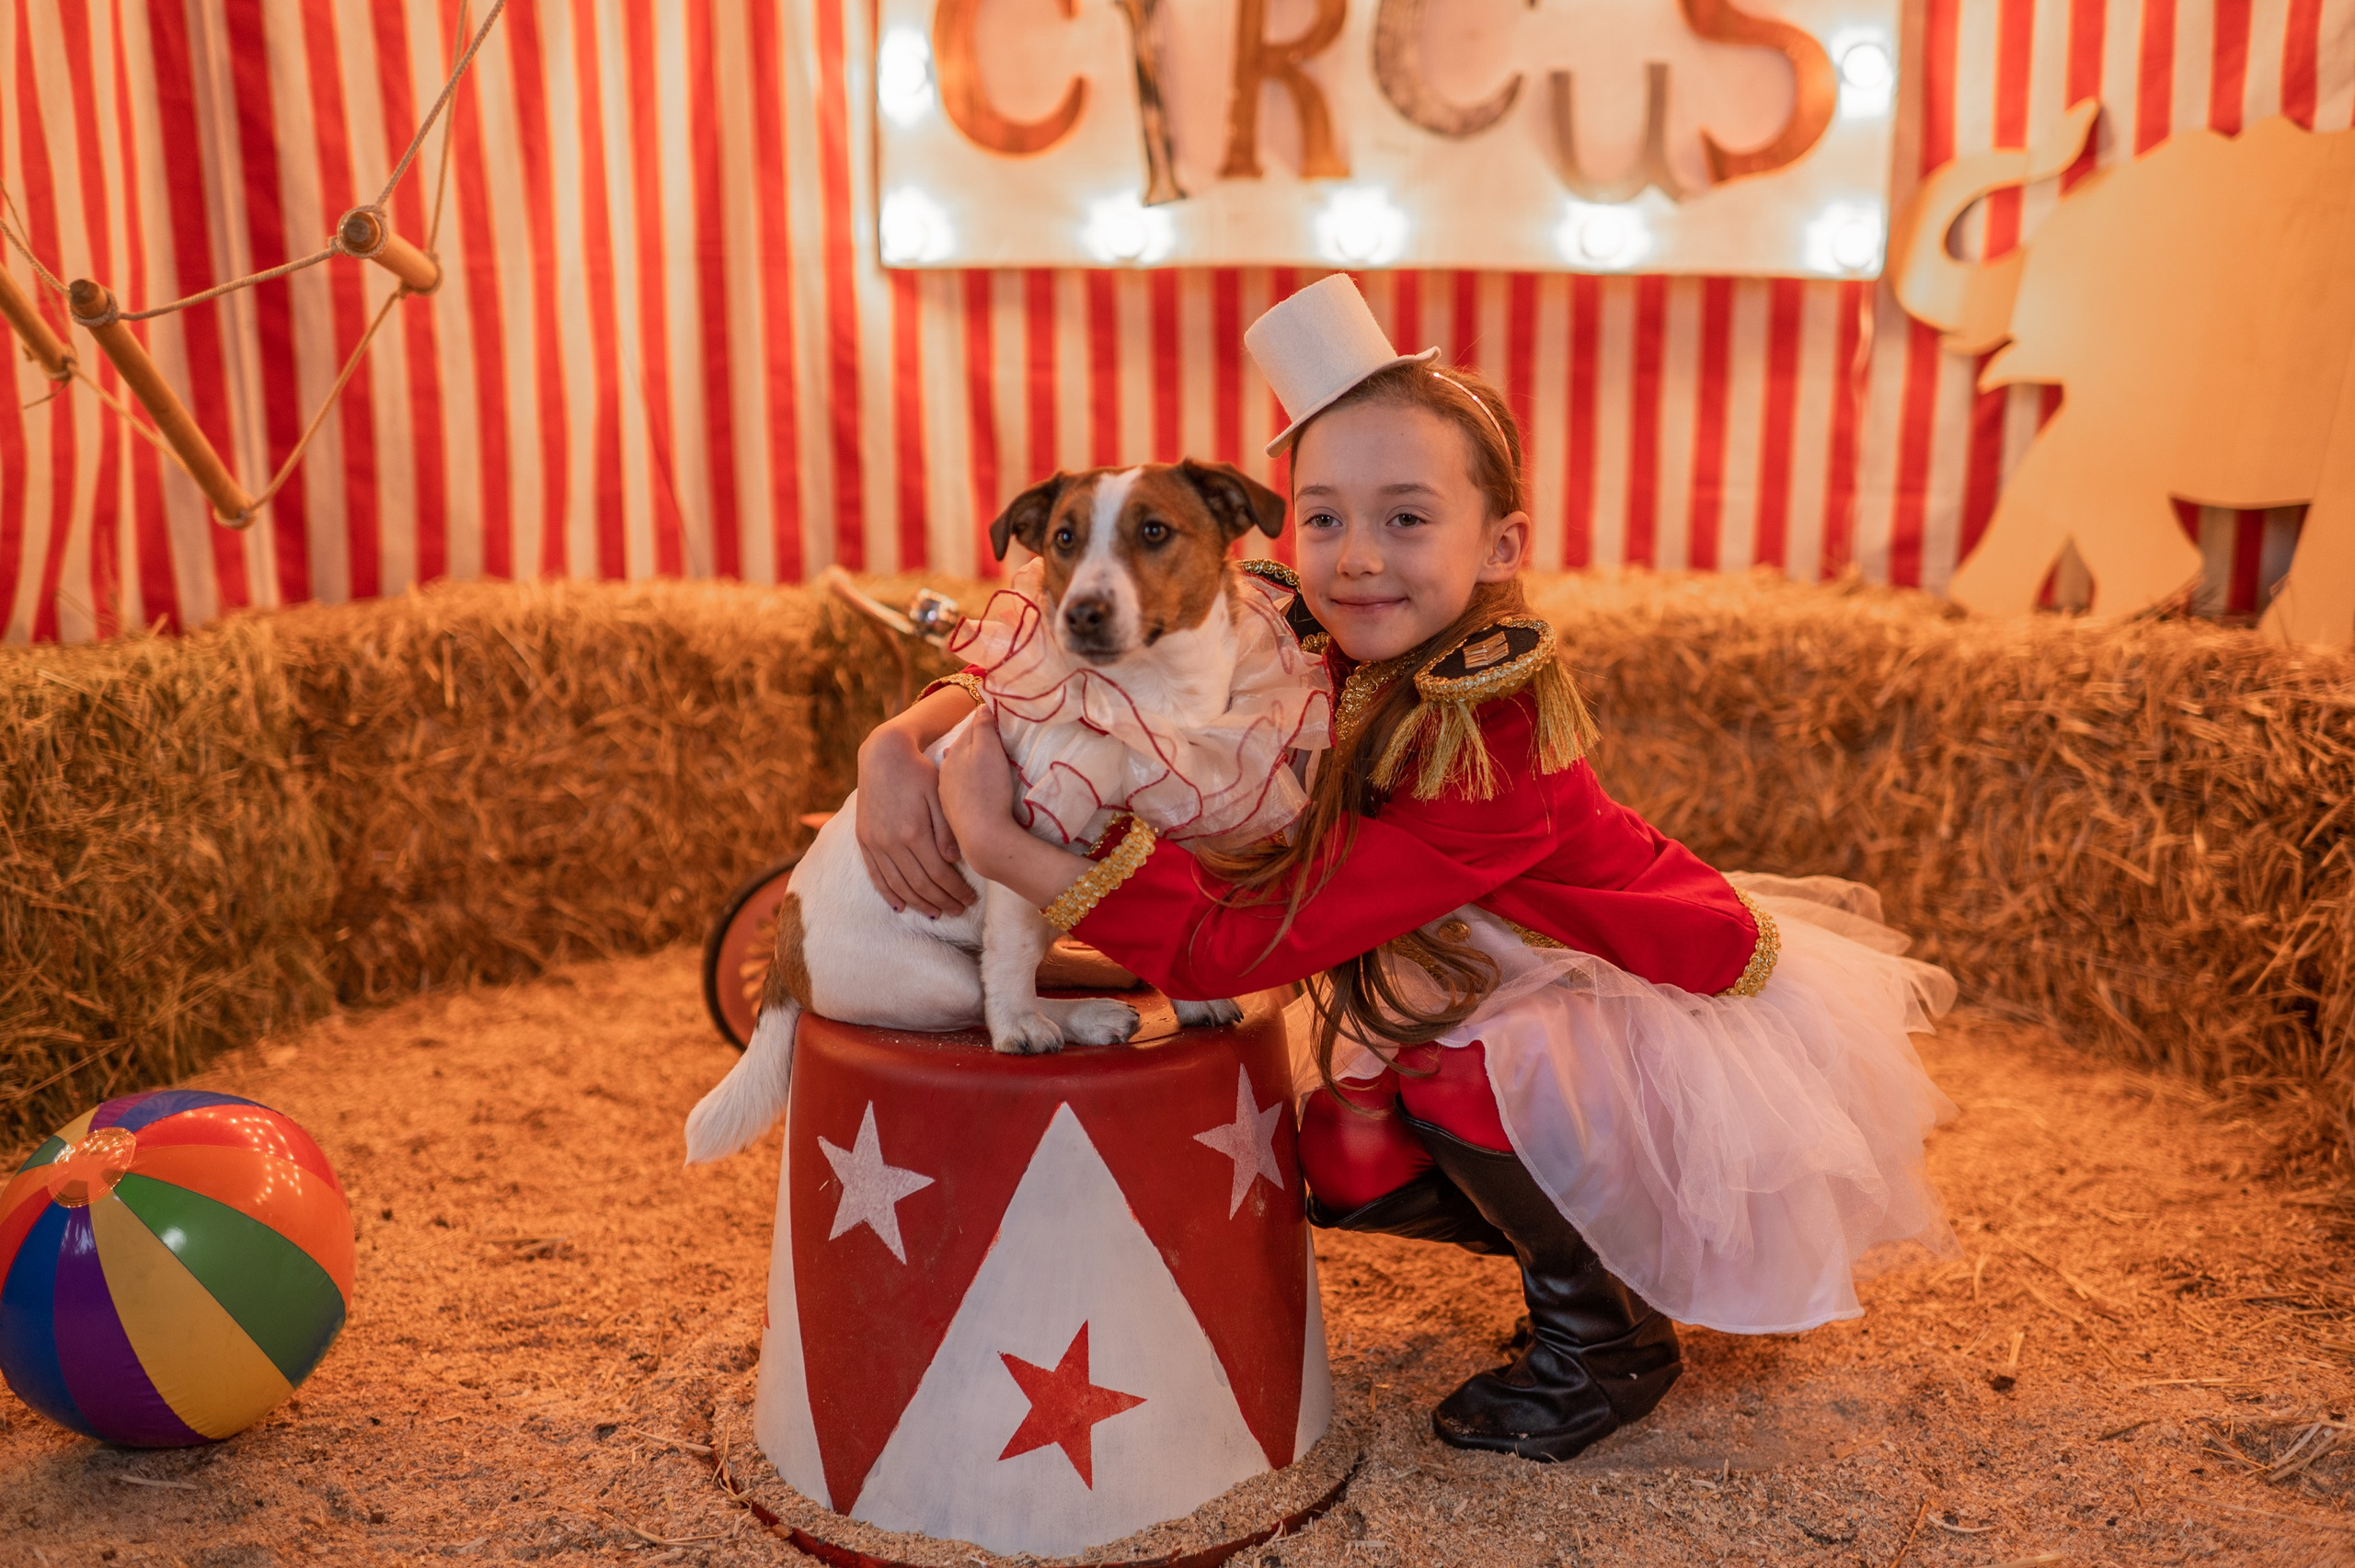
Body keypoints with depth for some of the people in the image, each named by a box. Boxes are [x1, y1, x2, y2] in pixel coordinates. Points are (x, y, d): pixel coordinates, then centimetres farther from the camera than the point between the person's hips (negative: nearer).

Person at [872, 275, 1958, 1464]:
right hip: (1536, 1004, 7)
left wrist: (1005, 848, -45)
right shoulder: (1310, 657, -16)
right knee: (1350, 1165, -3)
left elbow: (1234, 944, -39)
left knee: (1461, 1086, -30)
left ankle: (1608, 1340, -1)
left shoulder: (1486, 754, -36)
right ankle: (1608, 1250, 22)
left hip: (1687, 1028, -7)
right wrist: (906, 740, -30)